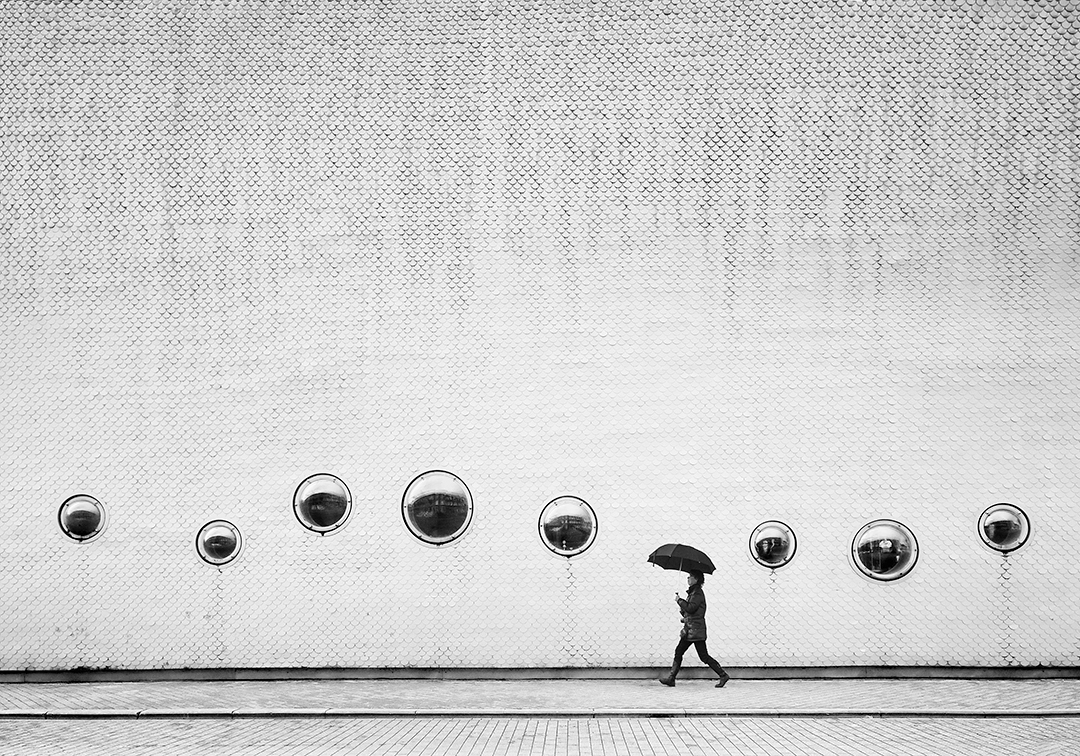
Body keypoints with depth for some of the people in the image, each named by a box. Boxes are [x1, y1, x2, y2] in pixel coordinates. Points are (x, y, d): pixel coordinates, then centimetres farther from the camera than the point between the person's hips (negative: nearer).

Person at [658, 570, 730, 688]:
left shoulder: (698, 593, -13)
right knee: (678, 652, 7)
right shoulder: (692, 592, 16)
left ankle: (723, 675, -1)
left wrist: (679, 600, -12)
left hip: (696, 629, -10)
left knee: (704, 656, -7)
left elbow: (690, 608, -24)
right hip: (689, 629, 10)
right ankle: (671, 678, 8)